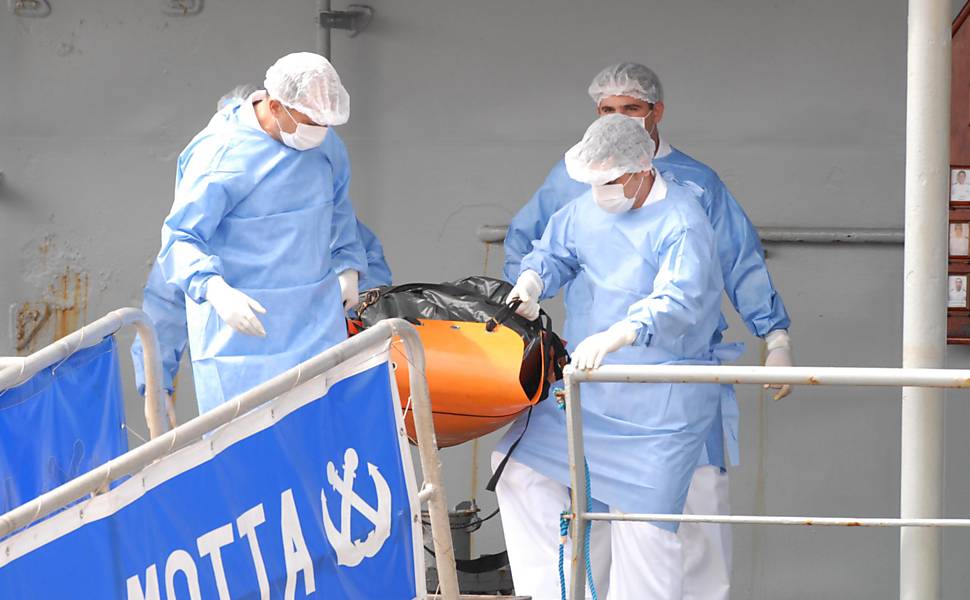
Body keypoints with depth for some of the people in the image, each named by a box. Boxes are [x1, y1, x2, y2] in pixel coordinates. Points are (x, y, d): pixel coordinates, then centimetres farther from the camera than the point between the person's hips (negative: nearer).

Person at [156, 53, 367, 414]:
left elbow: (336, 207, 25)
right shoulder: (220, 155, -18)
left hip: (316, 315, 7)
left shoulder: (318, 144, 5)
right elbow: (180, 239, -17)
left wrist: (347, 265, 12)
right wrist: (216, 290, -34)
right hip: (246, 322, -7)